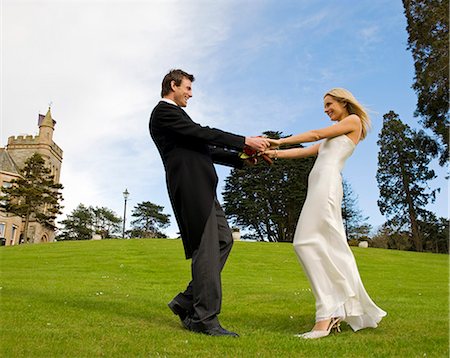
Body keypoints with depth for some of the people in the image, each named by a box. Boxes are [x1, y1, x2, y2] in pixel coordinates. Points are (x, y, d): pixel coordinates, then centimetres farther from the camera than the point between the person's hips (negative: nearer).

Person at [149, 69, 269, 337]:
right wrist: (244, 141, -11)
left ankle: (187, 302, 11)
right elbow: (203, 133, -13)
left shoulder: (175, 114, 28)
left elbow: (205, 149, 24)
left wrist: (242, 158, 16)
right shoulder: (164, 111, -2)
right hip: (190, 187, -10)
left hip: (201, 189, 10)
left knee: (223, 240, 8)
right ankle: (205, 319, -3)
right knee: (206, 247, -10)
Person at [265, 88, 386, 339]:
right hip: (319, 186, 9)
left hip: (327, 182, -9)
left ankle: (327, 316, -18)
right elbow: (304, 152, 24)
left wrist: (280, 141, 6)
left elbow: (316, 135, 3)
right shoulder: (334, 137, 31)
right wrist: (274, 153, 16)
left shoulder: (354, 121, 8)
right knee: (331, 248, 4)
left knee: (309, 241, -17)